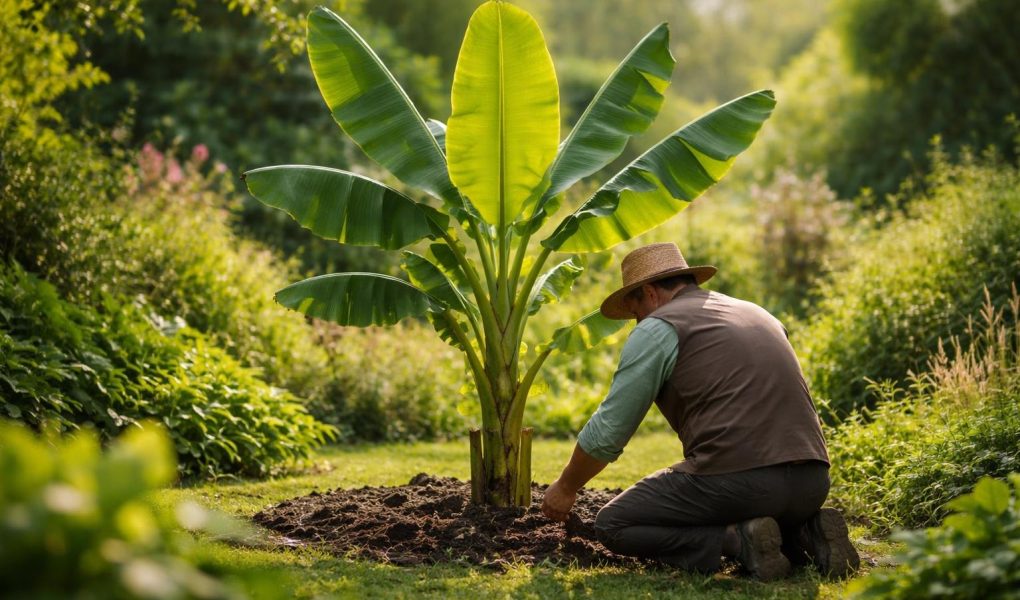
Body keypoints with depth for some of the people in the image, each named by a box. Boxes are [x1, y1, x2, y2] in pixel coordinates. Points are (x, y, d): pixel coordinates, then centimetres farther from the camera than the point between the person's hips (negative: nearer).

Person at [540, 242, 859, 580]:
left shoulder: (657, 329, 3)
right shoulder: (759, 315, 25)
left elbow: (607, 432, 3)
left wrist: (567, 486, 21)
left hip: (735, 475, -7)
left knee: (611, 526, 9)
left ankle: (737, 540, -9)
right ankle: (808, 533, 7)